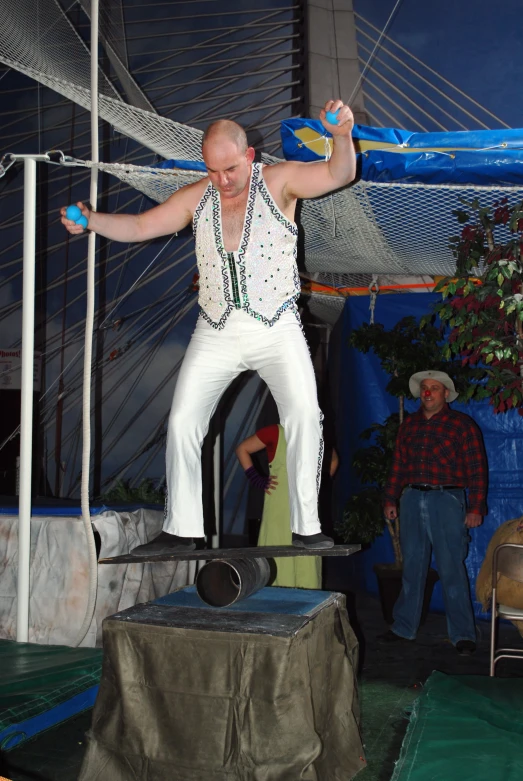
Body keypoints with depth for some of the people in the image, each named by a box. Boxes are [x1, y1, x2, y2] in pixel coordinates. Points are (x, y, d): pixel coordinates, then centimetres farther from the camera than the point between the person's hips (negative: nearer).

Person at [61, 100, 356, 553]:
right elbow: (139, 227, 6)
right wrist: (91, 220, -10)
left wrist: (343, 137, -35)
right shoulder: (197, 197, 6)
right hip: (216, 331, 3)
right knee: (182, 422, -1)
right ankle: (181, 530, 11)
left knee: (304, 413, -18)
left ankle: (306, 527, -5)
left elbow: (339, 175, -15)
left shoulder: (279, 182, -3)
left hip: (276, 328, -3)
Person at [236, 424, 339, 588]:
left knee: (307, 561, 3)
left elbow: (333, 460, 25)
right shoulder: (275, 433, -4)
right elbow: (242, 449, 2)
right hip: (278, 509, -3)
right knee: (276, 560, -3)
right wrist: (256, 479, -4)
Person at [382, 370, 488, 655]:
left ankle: (462, 635, 5)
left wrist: (476, 507, -9)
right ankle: (404, 627, 19)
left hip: (447, 501, -4)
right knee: (412, 568, 10)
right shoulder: (409, 425, 13)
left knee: (452, 570, -3)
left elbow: (477, 469, -4)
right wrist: (391, 499, 10)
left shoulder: (462, 424, -1)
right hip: (412, 500, 5)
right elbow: (398, 465, 16)